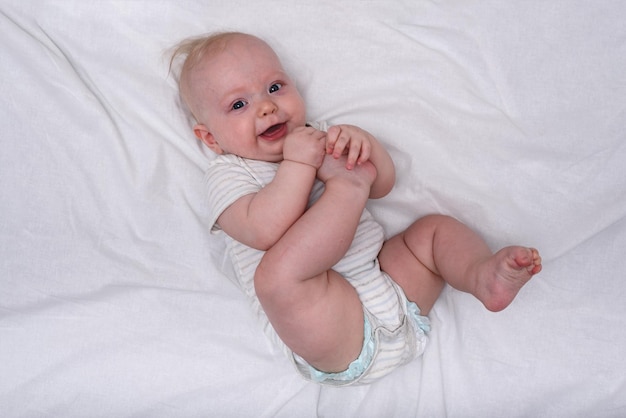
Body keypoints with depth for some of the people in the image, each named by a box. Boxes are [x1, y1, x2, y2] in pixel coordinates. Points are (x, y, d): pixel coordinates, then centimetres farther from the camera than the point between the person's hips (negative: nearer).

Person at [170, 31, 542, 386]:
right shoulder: (227, 173, 0)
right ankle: (348, 186, -25)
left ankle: (484, 274, -21)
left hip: (387, 276, 7)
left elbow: (383, 185, 13)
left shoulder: (316, 138, 18)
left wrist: (364, 141, -7)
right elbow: (264, 231, -21)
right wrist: (299, 163, -18)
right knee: (276, 270, -35)